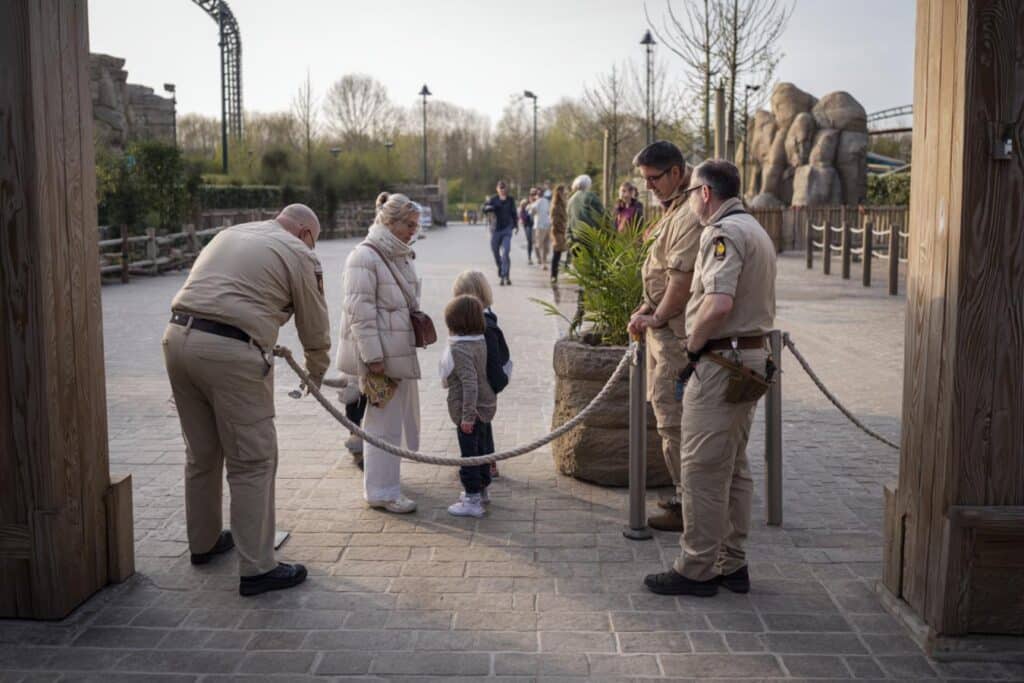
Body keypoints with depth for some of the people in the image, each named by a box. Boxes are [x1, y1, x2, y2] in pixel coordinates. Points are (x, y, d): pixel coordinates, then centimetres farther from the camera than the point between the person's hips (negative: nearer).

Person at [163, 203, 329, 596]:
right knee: (252, 461, 1)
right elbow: (315, 330, 9)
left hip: (178, 338, 7)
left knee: (201, 454, 21)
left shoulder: (230, 234, 25)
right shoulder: (299, 255, 5)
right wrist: (316, 375, 28)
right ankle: (257, 568, 5)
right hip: (230, 353, -7)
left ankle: (203, 543, 36)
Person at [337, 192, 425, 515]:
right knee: (385, 421, -4)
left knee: (401, 414, 16)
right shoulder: (365, 257, -13)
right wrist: (372, 356, -21)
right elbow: (360, 311, -18)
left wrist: (419, 319, 18)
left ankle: (386, 477, 31)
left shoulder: (401, 256, 16)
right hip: (380, 354, -9)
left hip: (402, 351, 9)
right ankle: (382, 492, 6)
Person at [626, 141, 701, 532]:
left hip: (677, 332, -11)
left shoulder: (689, 217, -18)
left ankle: (688, 504, 4)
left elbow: (683, 277, -24)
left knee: (673, 417, -5)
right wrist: (647, 311, 13)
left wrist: (656, 317, -14)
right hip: (665, 328, 11)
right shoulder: (674, 211, 16)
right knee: (672, 415, 17)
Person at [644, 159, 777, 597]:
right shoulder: (755, 230, 18)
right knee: (734, 467, 16)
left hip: (721, 361, -11)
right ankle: (731, 565, 24)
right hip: (752, 357, 11)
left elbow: (719, 302, -29)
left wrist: (693, 347, -13)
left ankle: (697, 570, 6)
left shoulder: (722, 233, -15)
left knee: (703, 470, -3)